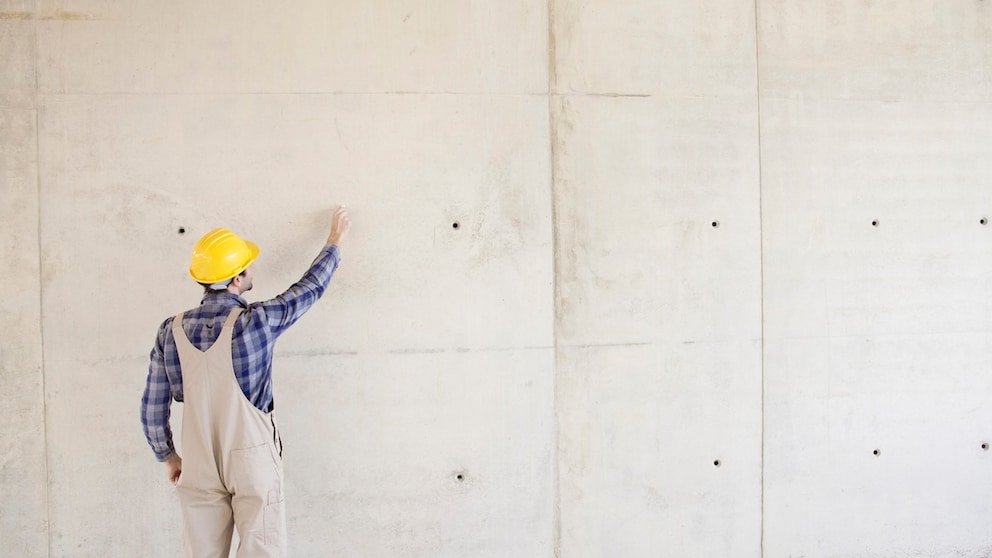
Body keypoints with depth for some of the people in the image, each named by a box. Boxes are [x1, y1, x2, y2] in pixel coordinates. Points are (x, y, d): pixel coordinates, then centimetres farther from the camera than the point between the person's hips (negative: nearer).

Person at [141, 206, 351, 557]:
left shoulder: (171, 332, -3)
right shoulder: (256, 321, -14)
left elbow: (152, 409, 2)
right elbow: (310, 287, 3)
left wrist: (167, 456, 19)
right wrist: (335, 241, 19)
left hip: (199, 468, 4)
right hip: (253, 463, -4)